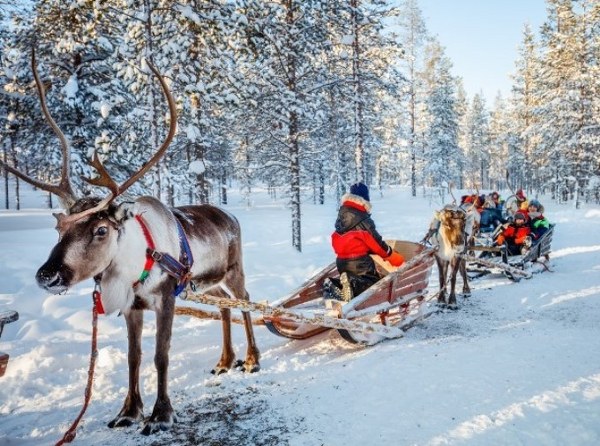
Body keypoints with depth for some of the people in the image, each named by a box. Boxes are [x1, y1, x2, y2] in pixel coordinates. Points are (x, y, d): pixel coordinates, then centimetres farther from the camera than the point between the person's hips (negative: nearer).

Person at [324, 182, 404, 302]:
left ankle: (334, 285, -7)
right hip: (359, 261, -7)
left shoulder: (341, 215, 7)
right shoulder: (363, 220, -16)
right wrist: (394, 257, 7)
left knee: (350, 282, 24)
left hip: (341, 260, 7)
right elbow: (376, 242, -10)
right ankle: (353, 286, -25)